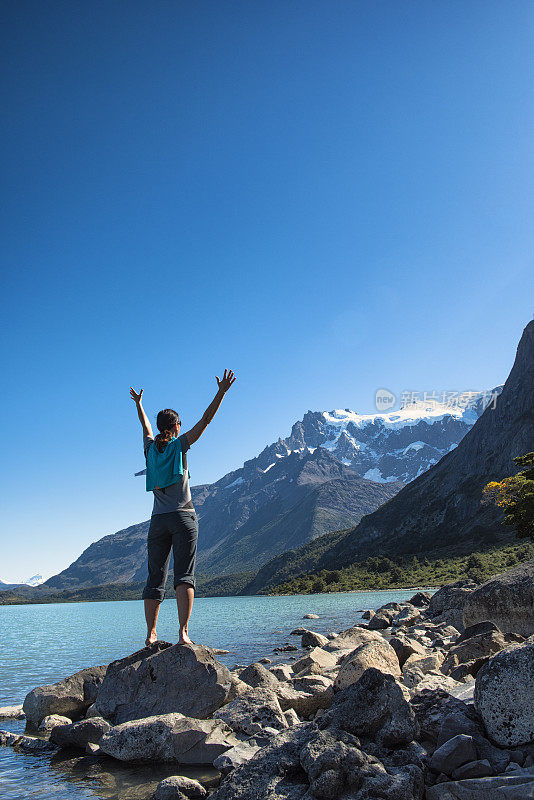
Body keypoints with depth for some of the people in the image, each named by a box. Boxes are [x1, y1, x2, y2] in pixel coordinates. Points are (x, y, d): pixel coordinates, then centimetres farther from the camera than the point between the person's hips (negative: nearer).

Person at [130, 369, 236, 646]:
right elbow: (205, 420, -3)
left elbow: (146, 428, 30)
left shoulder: (150, 447, 10)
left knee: (155, 579, 7)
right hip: (182, 517, -4)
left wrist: (138, 404, 48)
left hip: (158, 521, 4)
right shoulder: (179, 445, 0)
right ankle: (183, 633, -15)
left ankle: (151, 634, 7)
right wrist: (221, 392, -2)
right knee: (184, 576, -7)